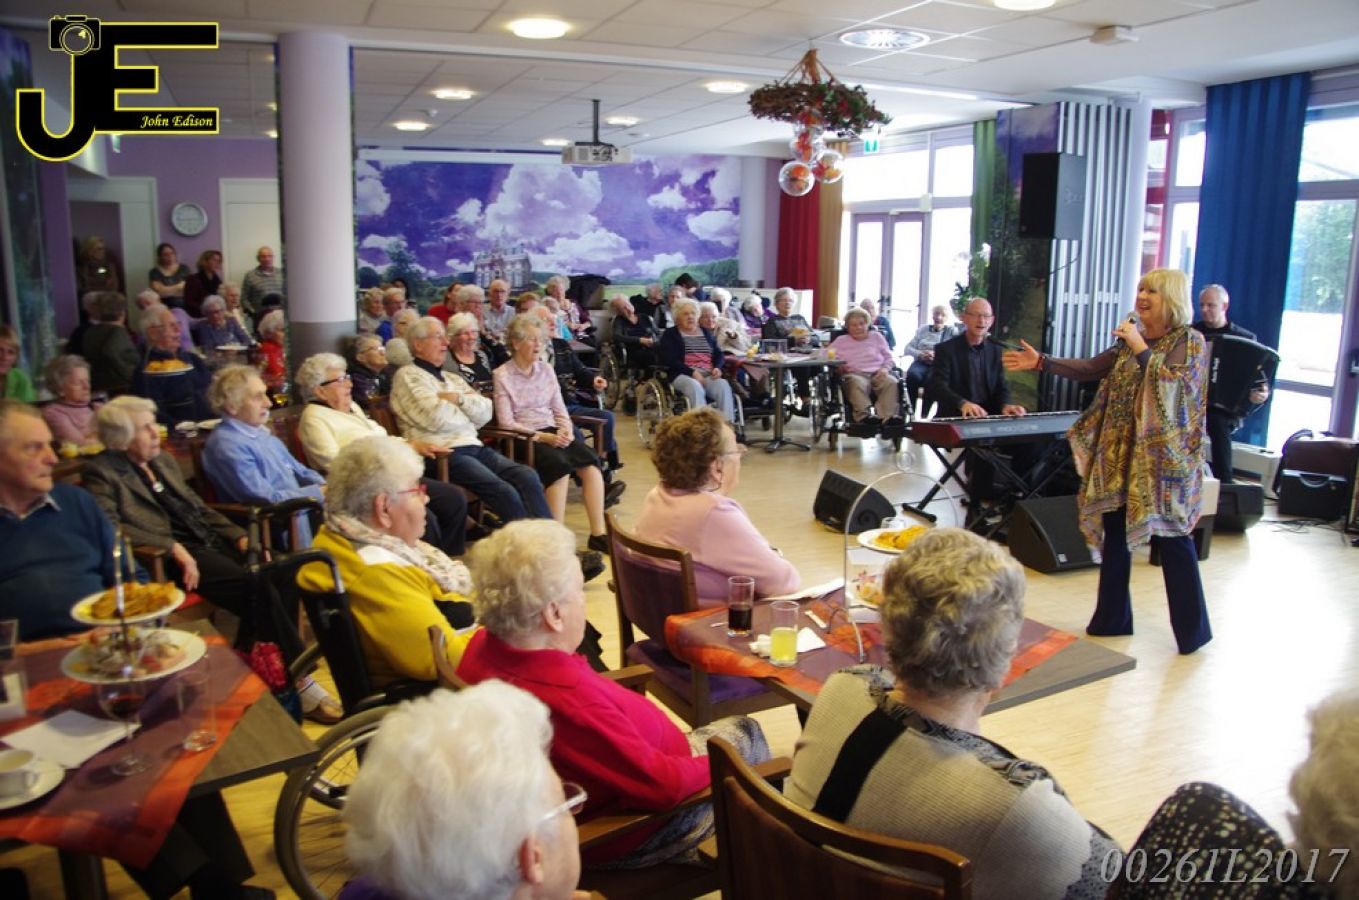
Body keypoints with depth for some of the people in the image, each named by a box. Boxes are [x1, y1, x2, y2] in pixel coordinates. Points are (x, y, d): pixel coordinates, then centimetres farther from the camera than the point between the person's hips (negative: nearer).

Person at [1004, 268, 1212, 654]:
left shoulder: (1190, 341, -5)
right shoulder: (1130, 340, 12)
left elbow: (1172, 383, -19)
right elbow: (1090, 369, 10)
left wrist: (1141, 347, -15)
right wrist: (1041, 362, 2)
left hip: (1164, 454, -6)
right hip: (1121, 451, 6)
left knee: (1172, 537, -2)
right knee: (1114, 532, 9)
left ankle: (1193, 629, 11)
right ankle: (1113, 618, 21)